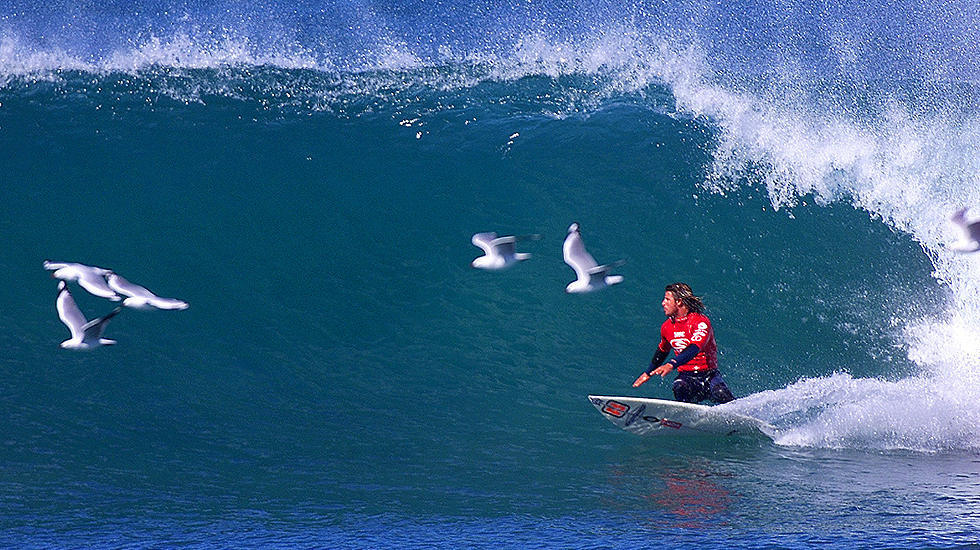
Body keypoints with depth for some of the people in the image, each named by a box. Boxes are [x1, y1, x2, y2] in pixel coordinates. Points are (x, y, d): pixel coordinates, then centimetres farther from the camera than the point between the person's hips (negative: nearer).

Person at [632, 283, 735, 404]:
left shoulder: (701, 321, -13)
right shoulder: (667, 327, 8)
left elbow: (694, 349, -29)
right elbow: (662, 350, 29)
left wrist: (672, 364, -43)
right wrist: (648, 373, 41)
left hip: (709, 374, -4)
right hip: (686, 377, 4)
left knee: (721, 395, -32)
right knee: (679, 388, -33)